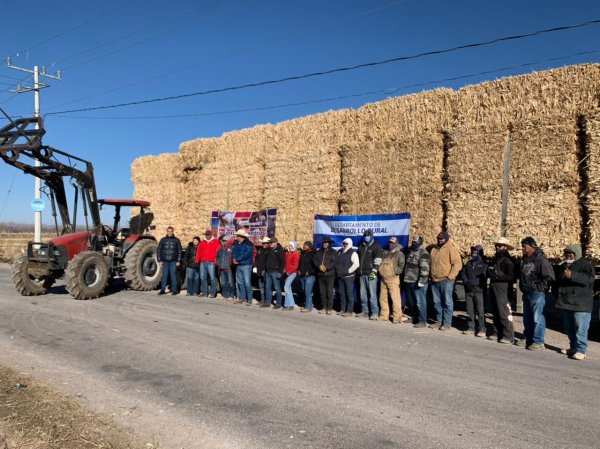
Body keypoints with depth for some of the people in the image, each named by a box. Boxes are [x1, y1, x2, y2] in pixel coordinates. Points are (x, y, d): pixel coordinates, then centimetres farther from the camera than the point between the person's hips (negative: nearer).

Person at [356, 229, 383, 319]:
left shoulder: (376, 246, -2)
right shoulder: (361, 247, 17)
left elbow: (377, 260, -10)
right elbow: (358, 259, 24)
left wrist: (374, 271, -17)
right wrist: (358, 271, 19)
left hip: (371, 274, -6)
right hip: (362, 274, 7)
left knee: (372, 294, -8)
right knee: (363, 295, 10)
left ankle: (375, 313, -4)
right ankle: (364, 311, 18)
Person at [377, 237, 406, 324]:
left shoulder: (399, 254, 0)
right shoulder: (385, 253, 18)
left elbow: (401, 265, -9)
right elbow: (380, 263, 25)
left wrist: (396, 271, -20)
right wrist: (380, 271, 11)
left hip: (393, 279, -7)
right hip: (383, 279, 7)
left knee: (395, 299, -10)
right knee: (383, 298, 11)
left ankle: (397, 317, -6)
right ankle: (384, 315, 21)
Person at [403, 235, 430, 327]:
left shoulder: (423, 254, -13)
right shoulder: (411, 251, 15)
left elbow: (424, 269, -22)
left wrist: (421, 281, -26)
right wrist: (406, 278, 24)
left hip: (418, 283, -9)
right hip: (409, 282, 9)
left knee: (420, 302, -6)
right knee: (411, 302, 16)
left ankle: (422, 321, 0)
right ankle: (414, 318, 29)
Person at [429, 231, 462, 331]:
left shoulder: (451, 248, -6)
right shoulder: (434, 249, 15)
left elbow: (457, 264, -12)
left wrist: (450, 276, -15)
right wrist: (431, 275, 14)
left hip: (446, 280, -7)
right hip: (435, 280, 7)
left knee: (447, 302, -3)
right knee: (437, 302, 11)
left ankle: (447, 323, 2)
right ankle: (438, 321, 19)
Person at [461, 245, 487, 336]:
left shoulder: (484, 264, 3)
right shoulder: (468, 263, 19)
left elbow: (483, 277, -8)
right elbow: (463, 274, 11)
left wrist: (473, 282, -15)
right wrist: (466, 282, -7)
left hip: (479, 291, -5)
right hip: (468, 291, 5)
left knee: (480, 311, -6)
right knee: (470, 310, 7)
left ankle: (482, 329, -2)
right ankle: (471, 328, 13)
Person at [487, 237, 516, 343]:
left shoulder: (508, 260, -10)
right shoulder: (496, 258, 18)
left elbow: (511, 276, -17)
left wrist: (497, 276, -20)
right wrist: (489, 273, 8)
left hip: (502, 288, -9)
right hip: (493, 288, 9)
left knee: (504, 313, -9)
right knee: (495, 312, 14)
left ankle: (508, 336, -4)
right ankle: (496, 332, 22)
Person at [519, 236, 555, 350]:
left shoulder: (541, 260, -12)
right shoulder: (524, 260, 14)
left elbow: (549, 277, -16)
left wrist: (538, 287, -15)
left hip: (537, 294, -9)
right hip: (526, 293, 9)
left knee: (537, 318, -4)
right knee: (527, 318, 15)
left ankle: (538, 341, 2)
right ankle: (528, 338, 25)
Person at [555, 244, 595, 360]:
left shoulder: (586, 265, -5)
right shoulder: (563, 266, 17)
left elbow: (590, 279, -22)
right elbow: (557, 282, 27)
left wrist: (572, 275, -29)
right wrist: (558, 297, 21)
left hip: (581, 304, -7)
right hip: (566, 302, 7)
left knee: (580, 327, -8)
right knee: (569, 328, 13)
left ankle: (581, 350, -3)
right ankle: (573, 347, 24)